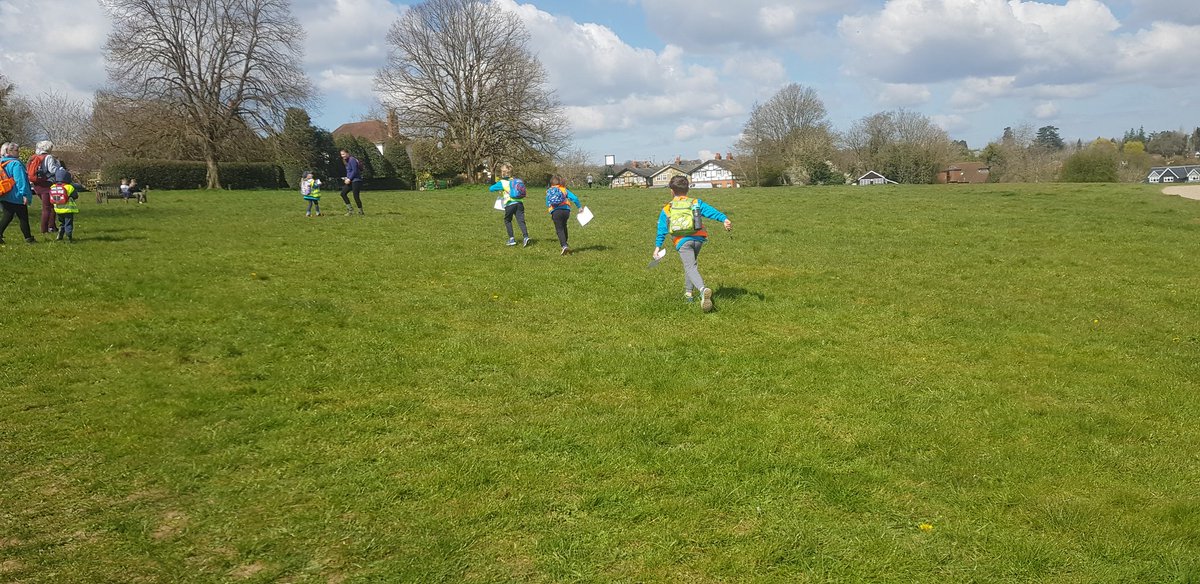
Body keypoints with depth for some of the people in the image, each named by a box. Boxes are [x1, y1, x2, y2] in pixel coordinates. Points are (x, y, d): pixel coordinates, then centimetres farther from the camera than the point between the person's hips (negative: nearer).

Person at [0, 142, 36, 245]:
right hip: (16, 197, -7)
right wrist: (24, 194, -20)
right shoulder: (16, 164, -16)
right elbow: (20, 180, -20)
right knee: (23, 217, 3)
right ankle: (28, 238, 10)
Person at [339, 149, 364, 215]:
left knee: (356, 196, -7)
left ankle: (361, 212, 5)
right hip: (350, 181, 10)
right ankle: (350, 209, 5)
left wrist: (349, 179, -16)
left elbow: (355, 171, -18)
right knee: (343, 193, 1)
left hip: (356, 180, -10)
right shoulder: (347, 161, 17)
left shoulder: (352, 160, -12)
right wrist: (347, 178, 8)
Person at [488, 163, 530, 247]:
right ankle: (526, 236, -22)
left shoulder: (502, 183, 2)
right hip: (519, 203, 4)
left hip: (510, 204, -3)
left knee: (507, 221, 16)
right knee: (521, 221, -3)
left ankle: (512, 239, 12)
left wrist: (498, 189, 27)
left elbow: (490, 189, 7)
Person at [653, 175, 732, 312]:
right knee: (690, 263, 26)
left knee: (690, 267, -14)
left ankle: (703, 289, -42)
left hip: (682, 241, -3)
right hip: (698, 238, 3)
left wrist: (658, 246, 6)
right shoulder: (696, 203, 14)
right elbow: (711, 211, -3)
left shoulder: (666, 210, 14)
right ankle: (688, 292, 28)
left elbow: (662, 229, 7)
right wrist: (724, 219, -15)